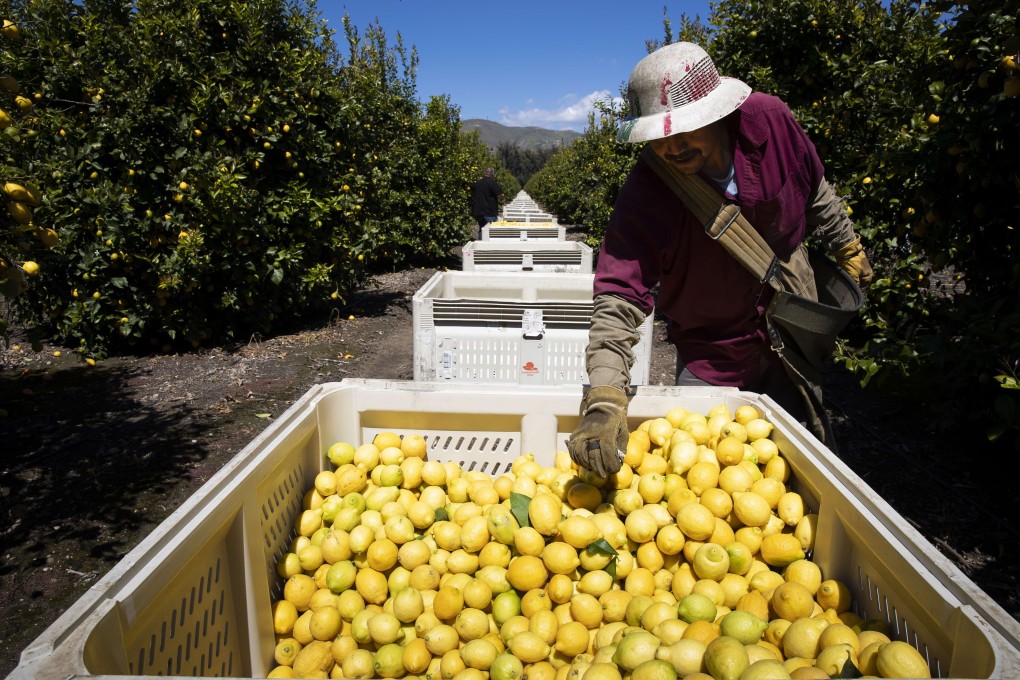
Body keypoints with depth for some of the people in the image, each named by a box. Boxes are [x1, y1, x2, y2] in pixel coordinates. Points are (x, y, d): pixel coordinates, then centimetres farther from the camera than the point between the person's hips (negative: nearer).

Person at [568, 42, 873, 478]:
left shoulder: (769, 120, -18)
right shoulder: (644, 194, -29)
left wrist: (848, 249, 17)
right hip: (711, 359, -3)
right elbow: (619, 299, -36)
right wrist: (604, 399, -49)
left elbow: (815, 193, 2)